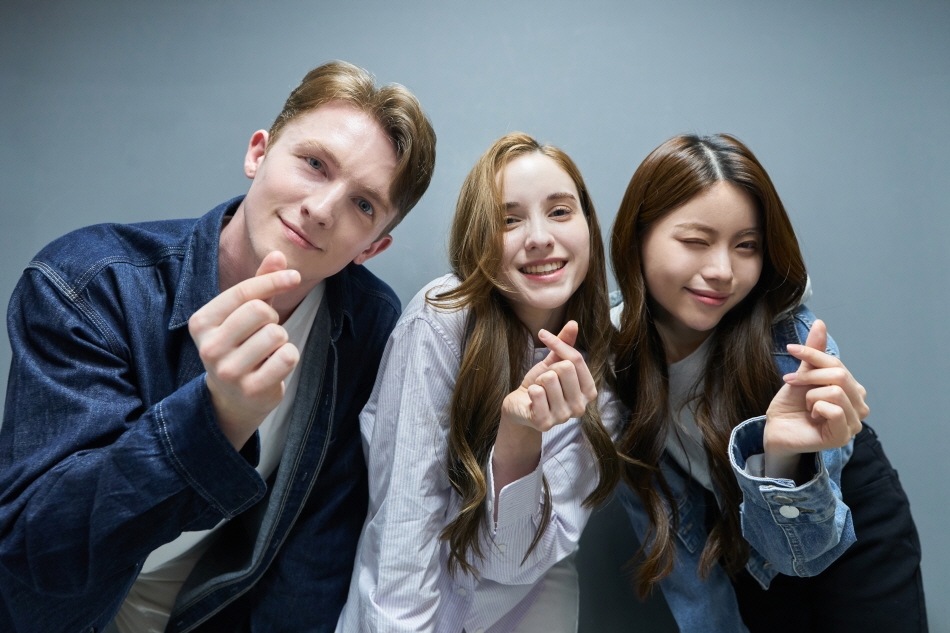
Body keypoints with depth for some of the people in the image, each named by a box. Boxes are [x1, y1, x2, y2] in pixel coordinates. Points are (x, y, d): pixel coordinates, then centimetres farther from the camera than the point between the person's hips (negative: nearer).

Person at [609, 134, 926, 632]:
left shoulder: (793, 340, -30)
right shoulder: (612, 351, -23)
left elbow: (797, 552, -30)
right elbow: (668, 531, -10)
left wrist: (783, 458, -49)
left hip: (851, 536, -1)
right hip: (739, 546, 2)